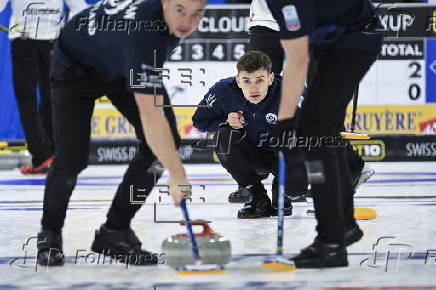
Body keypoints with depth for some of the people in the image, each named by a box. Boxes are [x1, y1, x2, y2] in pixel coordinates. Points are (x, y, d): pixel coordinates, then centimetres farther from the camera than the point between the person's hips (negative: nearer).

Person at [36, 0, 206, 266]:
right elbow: (151, 116, -47)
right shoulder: (143, 32, -44)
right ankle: (50, 234, 11)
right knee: (72, 157, -18)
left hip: (124, 66, 7)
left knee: (167, 141, -11)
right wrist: (177, 175, -47)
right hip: (77, 65, -7)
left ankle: (115, 231, 1)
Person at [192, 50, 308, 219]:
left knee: (298, 183, -33)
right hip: (250, 155, 2)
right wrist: (227, 122, -26)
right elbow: (199, 121, -7)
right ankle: (257, 197, -11)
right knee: (224, 136, -29)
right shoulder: (224, 91, -22)